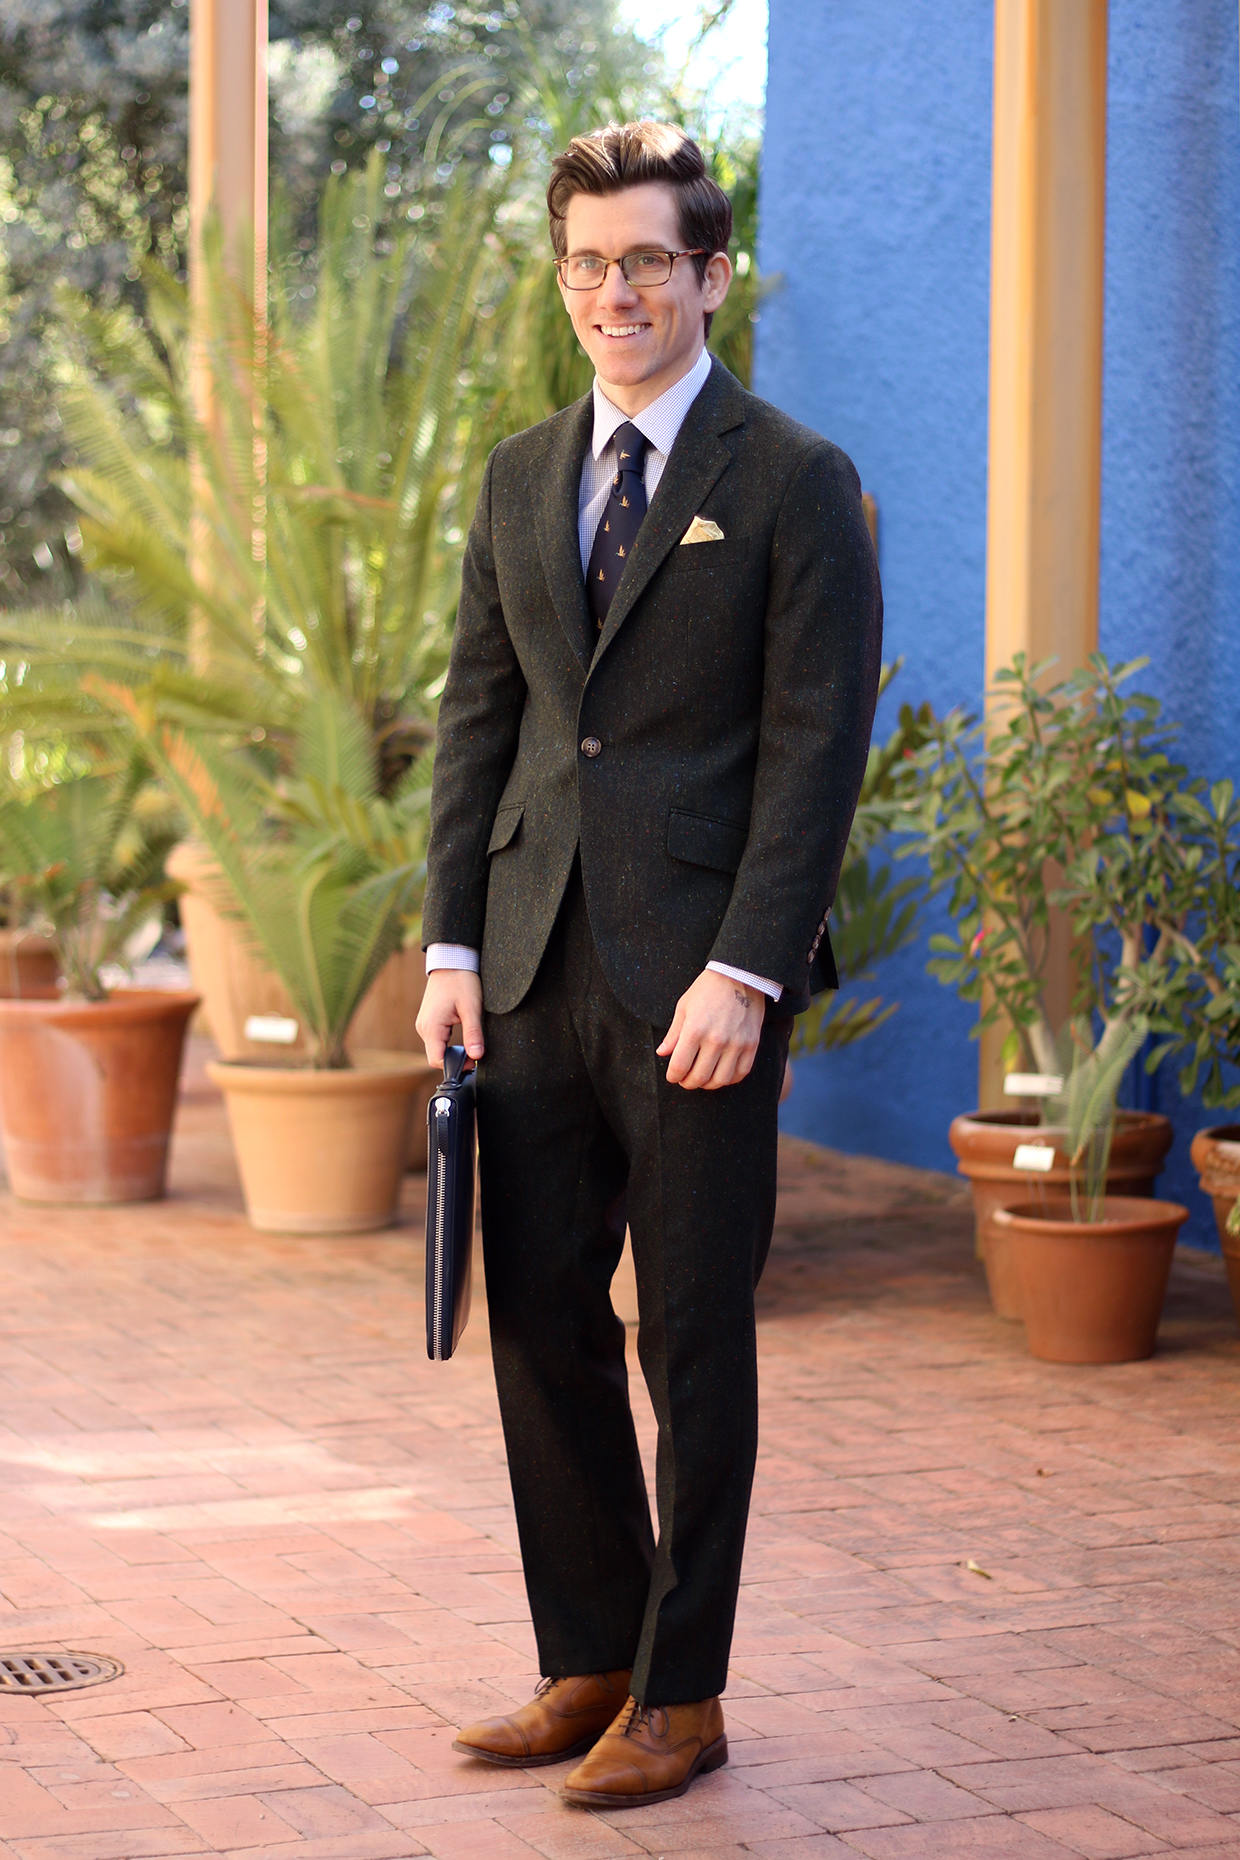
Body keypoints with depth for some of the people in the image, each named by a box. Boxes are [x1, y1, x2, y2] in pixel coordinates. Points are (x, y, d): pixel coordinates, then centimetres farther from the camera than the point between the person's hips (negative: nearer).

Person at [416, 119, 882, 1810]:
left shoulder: (794, 482, -4)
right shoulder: (520, 478, 13)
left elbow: (818, 742, -8)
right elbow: (479, 714, 14)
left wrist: (743, 970, -15)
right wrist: (455, 942, 5)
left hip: (696, 976, -5)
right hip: (536, 966, 6)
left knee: (695, 1343, 2)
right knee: (540, 1321, 9)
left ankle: (681, 1694, 14)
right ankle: (588, 1663, 22)